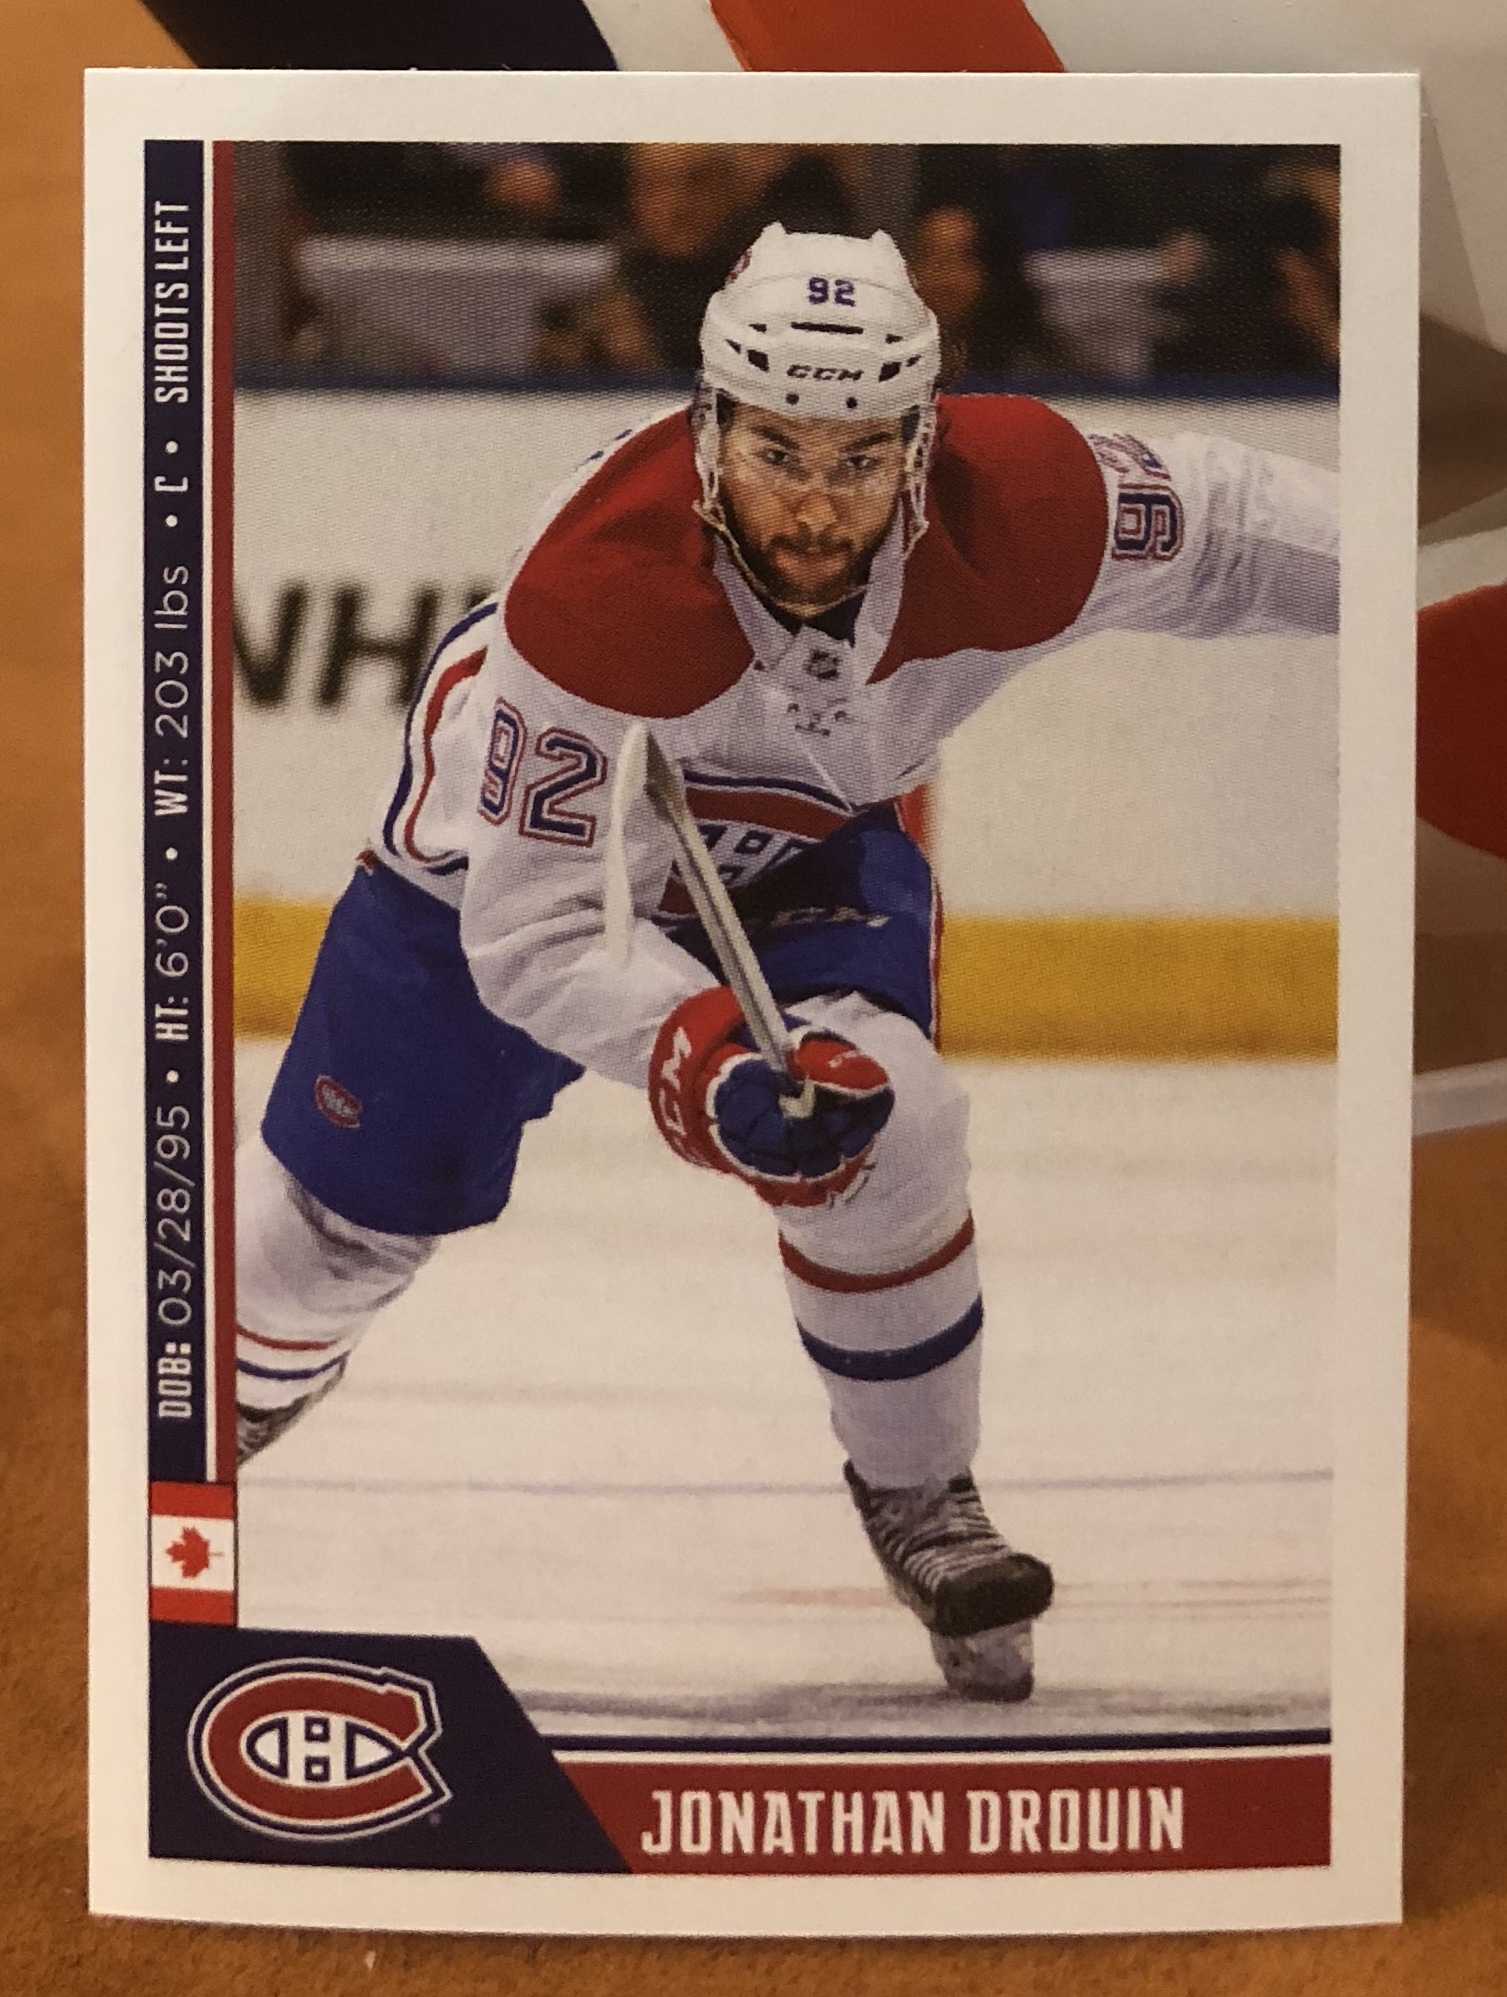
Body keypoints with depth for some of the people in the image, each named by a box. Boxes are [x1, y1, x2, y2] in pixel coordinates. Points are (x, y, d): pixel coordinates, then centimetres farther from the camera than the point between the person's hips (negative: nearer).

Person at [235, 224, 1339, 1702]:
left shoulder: (1016, 514, -33)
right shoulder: (592, 593, -42)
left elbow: (1222, 524, -12)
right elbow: (534, 934, -36)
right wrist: (710, 1068, -50)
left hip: (803, 838, 2)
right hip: (522, 833, -2)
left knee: (882, 1123, -21)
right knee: (353, 1216, 7)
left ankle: (918, 1493, 5)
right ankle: (252, 1361, 43)